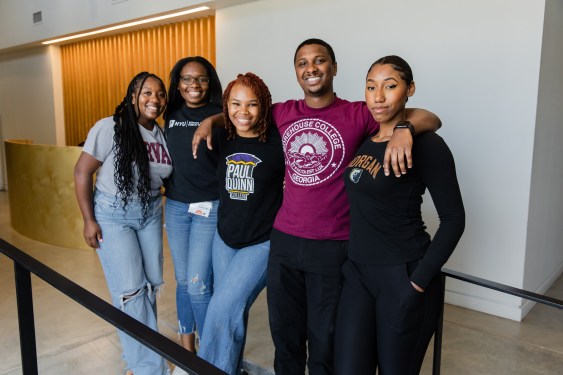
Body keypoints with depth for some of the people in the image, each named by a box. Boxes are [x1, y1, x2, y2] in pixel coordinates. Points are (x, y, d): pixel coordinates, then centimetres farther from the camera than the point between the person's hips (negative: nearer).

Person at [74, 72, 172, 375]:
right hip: (112, 213, -5)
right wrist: (89, 220, -10)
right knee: (130, 291, -9)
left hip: (150, 213, 5)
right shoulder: (110, 128, -15)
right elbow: (82, 172, -10)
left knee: (150, 287, 7)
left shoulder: (163, 135, 0)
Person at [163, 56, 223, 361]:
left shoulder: (219, 115, -6)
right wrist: (168, 192, 15)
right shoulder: (171, 115, 9)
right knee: (182, 282, 13)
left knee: (199, 285, -6)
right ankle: (187, 353, 29)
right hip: (175, 206, 5)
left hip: (209, 208, -5)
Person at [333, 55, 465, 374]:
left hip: (402, 276, -5)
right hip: (358, 272, 6)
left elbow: (453, 219, -13)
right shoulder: (363, 138, 6)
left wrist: (419, 282, -15)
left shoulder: (425, 144, -12)